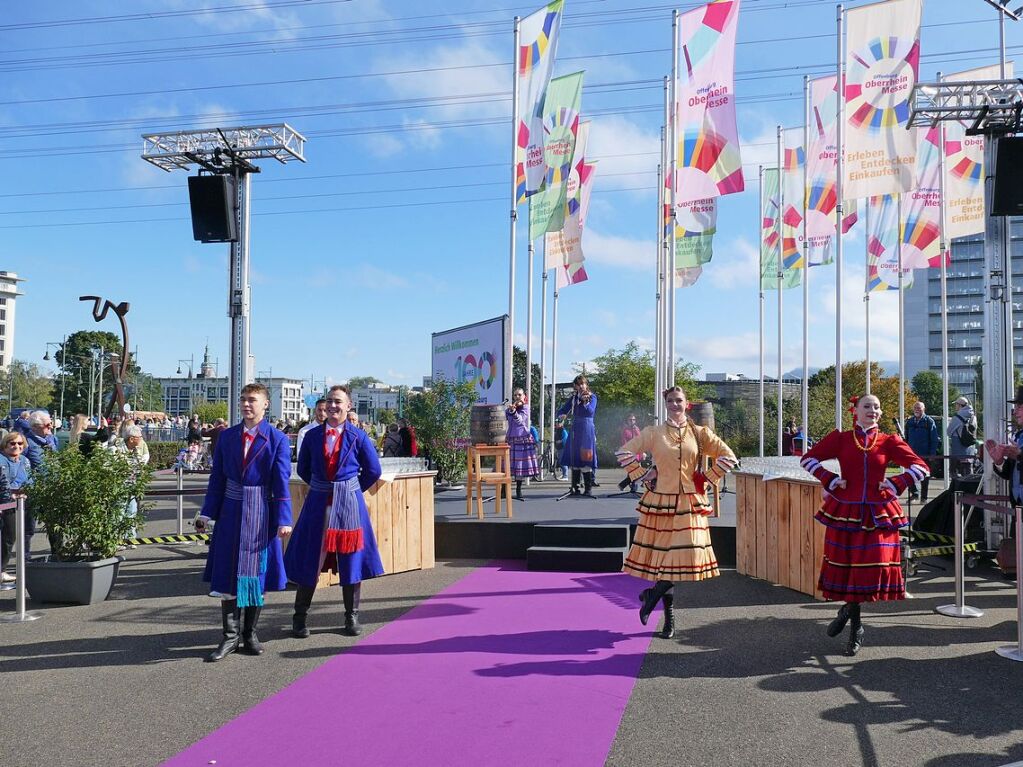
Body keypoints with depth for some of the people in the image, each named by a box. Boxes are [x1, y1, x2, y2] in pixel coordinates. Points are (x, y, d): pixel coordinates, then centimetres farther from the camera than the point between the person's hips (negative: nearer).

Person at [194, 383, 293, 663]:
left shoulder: (277, 440, -5)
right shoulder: (227, 437, 5)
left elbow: (281, 483, -8)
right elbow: (217, 479, 8)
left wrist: (283, 520, -13)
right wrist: (206, 514, 4)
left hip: (260, 515, -2)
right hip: (230, 513, 3)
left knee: (256, 575, 7)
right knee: (227, 575, 4)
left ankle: (250, 634, 23)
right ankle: (230, 637, 14)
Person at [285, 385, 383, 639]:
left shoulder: (358, 437, -2)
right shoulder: (313, 436, 3)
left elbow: (373, 471, 4)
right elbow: (303, 469, 13)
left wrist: (349, 490, 8)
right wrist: (323, 488, 10)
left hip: (349, 504, -1)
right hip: (318, 504, 1)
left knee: (351, 559, 6)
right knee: (310, 560, 4)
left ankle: (352, 616, 19)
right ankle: (300, 617, 16)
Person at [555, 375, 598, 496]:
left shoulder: (592, 397, 1)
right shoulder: (573, 398, 12)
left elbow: (590, 411, -14)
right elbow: (561, 411, 10)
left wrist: (585, 401, -24)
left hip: (587, 430, -4)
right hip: (575, 430, 5)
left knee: (586, 459, -8)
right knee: (574, 459, 5)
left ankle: (588, 488, -4)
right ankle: (575, 487, 11)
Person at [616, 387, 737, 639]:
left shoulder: (699, 433, 6)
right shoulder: (653, 433, 2)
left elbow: (728, 457, 7)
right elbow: (624, 452, 3)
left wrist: (706, 480, 2)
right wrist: (644, 475, -2)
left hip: (690, 504, 1)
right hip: (660, 502, -1)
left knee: (686, 557, -6)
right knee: (664, 558, 1)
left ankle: (652, 595, 17)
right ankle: (669, 618, 16)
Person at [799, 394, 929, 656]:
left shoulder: (889, 442, 4)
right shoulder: (840, 438, 3)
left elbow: (921, 467, 4)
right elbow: (808, 459, 6)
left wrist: (894, 485, -7)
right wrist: (830, 480, -5)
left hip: (878, 514, 1)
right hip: (845, 511, 0)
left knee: (874, 567, -3)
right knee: (845, 566, 3)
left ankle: (848, 610, 24)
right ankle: (855, 626, 25)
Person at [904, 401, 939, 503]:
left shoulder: (929, 421, -4)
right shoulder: (909, 422, 10)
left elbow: (934, 439, -6)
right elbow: (906, 438, 15)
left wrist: (932, 453, -12)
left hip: (925, 455, -4)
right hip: (912, 454, 4)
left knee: (924, 477, 5)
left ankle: (923, 497, 13)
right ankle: (914, 493, 16)